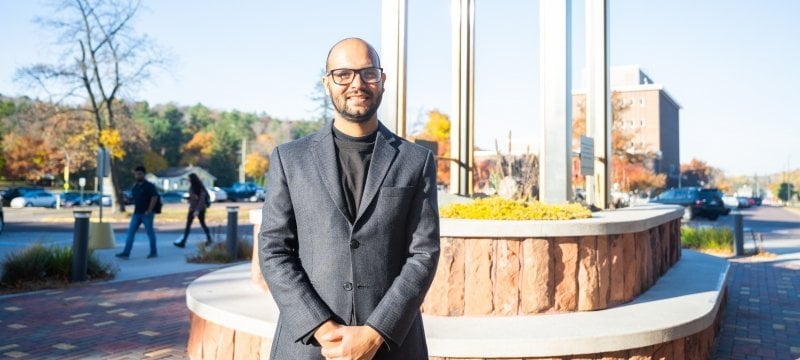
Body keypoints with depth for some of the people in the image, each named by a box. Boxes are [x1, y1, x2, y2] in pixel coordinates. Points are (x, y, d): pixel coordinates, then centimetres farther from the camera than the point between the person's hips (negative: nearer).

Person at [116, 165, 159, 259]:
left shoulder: (149, 186, -8)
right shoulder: (135, 187, 13)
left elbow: (154, 198, -14)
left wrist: (149, 211, -16)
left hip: (146, 214, -7)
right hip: (136, 213, 7)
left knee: (150, 232, 2)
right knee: (130, 232, 1)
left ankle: (153, 252, 14)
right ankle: (126, 253, 0)